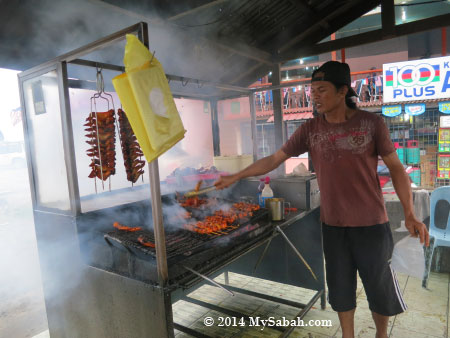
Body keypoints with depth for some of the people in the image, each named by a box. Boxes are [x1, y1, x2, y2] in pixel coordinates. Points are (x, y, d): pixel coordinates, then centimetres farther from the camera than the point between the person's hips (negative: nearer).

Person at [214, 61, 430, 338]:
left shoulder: (371, 123, -8)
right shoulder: (310, 129, -3)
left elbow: (396, 168, -2)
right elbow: (274, 159, 0)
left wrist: (410, 214, -11)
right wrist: (236, 177, -1)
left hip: (371, 223, -1)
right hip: (332, 225, 2)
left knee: (380, 287, 13)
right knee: (340, 288, 15)